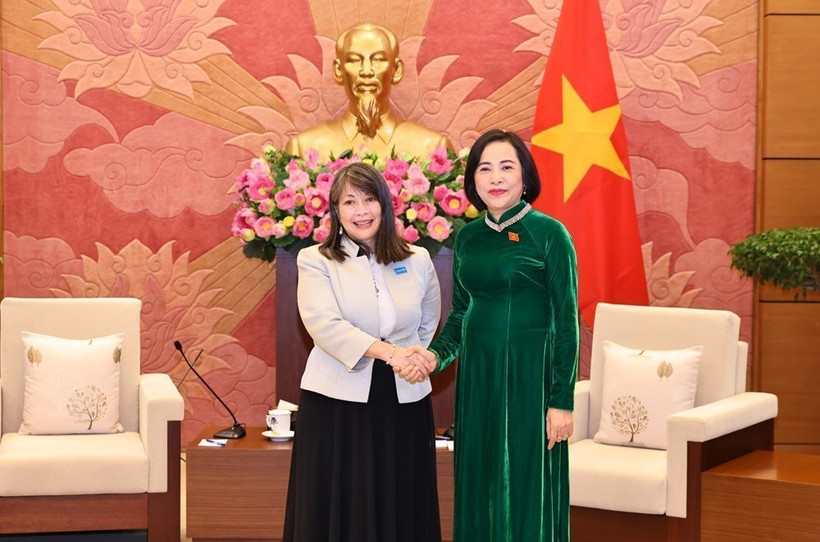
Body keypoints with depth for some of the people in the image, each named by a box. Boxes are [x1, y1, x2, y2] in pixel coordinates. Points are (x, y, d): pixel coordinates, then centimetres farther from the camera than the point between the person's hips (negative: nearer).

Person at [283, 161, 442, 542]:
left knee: (401, 509, 4)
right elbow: (324, 324, -15)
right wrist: (389, 352, -25)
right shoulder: (315, 261, 1)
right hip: (337, 405, -2)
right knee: (339, 510, 0)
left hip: (404, 407, 3)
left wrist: (417, 362, 5)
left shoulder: (418, 261, 11)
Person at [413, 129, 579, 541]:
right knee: (478, 489, 10)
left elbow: (567, 320, -8)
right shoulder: (467, 238, 9)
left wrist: (562, 401, -12)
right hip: (477, 375, 5)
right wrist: (436, 354, -4)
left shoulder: (549, 234, -7)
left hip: (530, 376, -5)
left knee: (526, 490, 0)